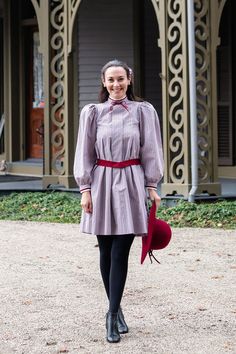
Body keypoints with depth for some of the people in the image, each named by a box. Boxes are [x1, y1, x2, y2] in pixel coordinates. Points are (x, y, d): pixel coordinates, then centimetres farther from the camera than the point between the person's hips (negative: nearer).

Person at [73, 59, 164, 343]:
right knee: (106, 253, 5)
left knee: (120, 254, -6)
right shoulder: (92, 113, 5)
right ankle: (115, 310, 19)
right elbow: (85, 152, 5)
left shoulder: (142, 111, 3)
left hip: (131, 185, -1)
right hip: (102, 183, 1)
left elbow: (150, 150, 5)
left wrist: (152, 186, 1)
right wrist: (85, 189, -2)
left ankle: (112, 315, -3)